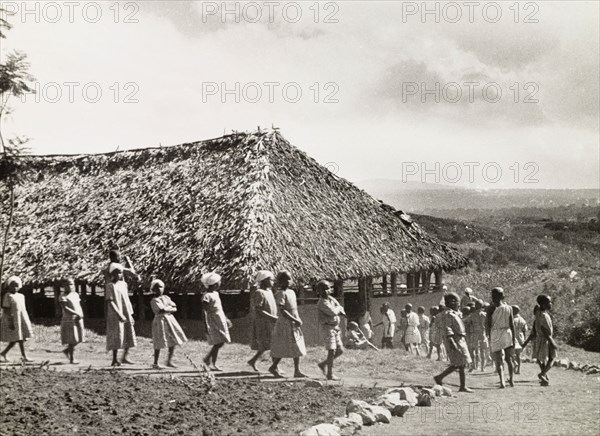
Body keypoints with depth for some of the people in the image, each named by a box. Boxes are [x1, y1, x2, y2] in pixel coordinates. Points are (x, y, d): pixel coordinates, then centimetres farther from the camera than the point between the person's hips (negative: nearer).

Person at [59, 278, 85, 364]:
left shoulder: (76, 294, 14)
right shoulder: (63, 297, -7)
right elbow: (65, 308, -18)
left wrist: (81, 315, 0)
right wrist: (76, 314, -23)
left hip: (78, 320, 7)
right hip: (69, 320, -7)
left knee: (78, 339, 7)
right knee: (72, 340, -6)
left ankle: (67, 350, 29)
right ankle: (72, 359, 1)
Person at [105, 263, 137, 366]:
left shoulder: (123, 284, 12)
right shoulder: (110, 286, -8)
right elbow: (110, 302, -14)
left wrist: (130, 315, 15)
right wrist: (119, 314, -21)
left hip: (126, 315, 7)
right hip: (116, 315, -7)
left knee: (129, 335, 5)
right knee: (117, 336, -4)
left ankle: (125, 357, 15)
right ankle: (114, 360, 4)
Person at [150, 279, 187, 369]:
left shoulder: (166, 297, 13)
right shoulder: (154, 301, -8)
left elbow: (175, 308, 6)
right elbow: (162, 310, -21)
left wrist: (167, 309, -10)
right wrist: (171, 309, -6)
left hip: (170, 320, 7)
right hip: (160, 321, -7)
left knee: (173, 342, 5)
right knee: (159, 344, -3)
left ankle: (169, 361, 16)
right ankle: (155, 363, 7)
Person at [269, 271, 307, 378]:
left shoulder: (292, 292, 13)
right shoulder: (280, 293, -13)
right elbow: (282, 311, -21)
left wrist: (298, 319, 7)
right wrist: (295, 320, -21)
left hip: (294, 324, 8)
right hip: (285, 323, -8)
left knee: (298, 348, 5)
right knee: (283, 348, -2)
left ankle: (297, 371, 8)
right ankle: (273, 367, 14)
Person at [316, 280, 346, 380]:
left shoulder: (331, 299, 11)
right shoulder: (322, 302, -14)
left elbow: (340, 308, 15)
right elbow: (333, 312, -24)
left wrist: (340, 311, -9)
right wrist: (338, 308, -3)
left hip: (335, 328, 8)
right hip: (328, 328, -8)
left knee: (340, 351, 9)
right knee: (332, 351, -8)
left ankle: (323, 364, 23)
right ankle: (330, 374, -2)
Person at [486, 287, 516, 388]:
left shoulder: (492, 308, -5)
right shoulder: (509, 308, 5)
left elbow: (488, 324, -7)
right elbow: (512, 324, 5)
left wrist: (489, 336, 1)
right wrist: (513, 338, 10)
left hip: (495, 334, -3)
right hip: (507, 333, 3)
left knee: (499, 360, -3)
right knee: (509, 359, 17)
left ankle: (502, 381, -17)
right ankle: (511, 380, 24)